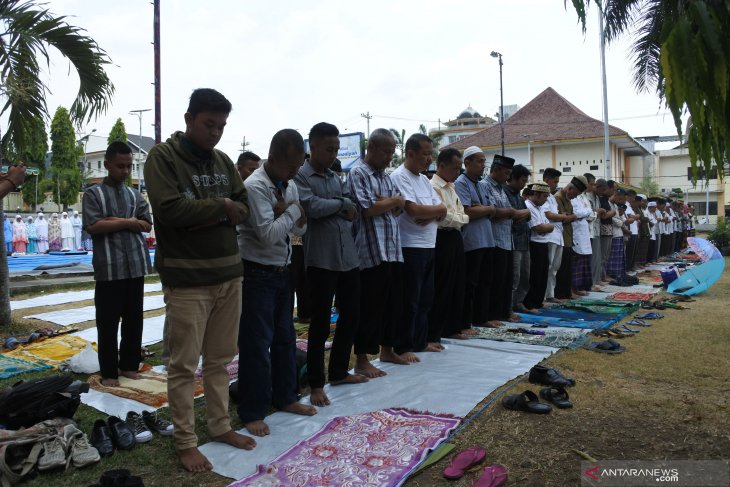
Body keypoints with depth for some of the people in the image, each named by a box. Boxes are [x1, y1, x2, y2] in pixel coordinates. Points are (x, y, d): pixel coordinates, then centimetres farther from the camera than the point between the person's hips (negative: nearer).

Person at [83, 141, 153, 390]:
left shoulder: (135, 194, 13)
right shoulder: (93, 194, 0)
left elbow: (147, 225, 4)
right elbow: (93, 227, -12)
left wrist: (116, 221, -7)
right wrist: (127, 222, -7)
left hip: (136, 265, 4)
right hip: (109, 267, -4)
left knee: (134, 319, 10)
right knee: (108, 322, 2)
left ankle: (129, 365, 22)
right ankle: (109, 372, 13)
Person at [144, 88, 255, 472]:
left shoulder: (223, 161, 12)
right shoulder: (162, 156, -4)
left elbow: (244, 209, 6)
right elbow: (170, 209, -18)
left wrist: (201, 214, -9)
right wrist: (221, 206, -9)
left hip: (229, 274, 6)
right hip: (186, 280, -5)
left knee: (220, 359, 14)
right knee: (184, 365, 3)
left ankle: (220, 426, 28)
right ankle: (185, 441, 16)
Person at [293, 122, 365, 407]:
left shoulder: (336, 178, 17)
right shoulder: (300, 176, -5)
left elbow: (353, 210, 14)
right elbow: (310, 206, -20)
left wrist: (330, 205, -4)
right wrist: (341, 204, -7)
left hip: (349, 258, 7)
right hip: (322, 260, -7)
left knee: (350, 317, 14)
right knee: (321, 323, 1)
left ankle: (339, 372, 30)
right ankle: (316, 384, 14)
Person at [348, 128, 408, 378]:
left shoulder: (387, 176, 18)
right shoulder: (358, 173, -6)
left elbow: (400, 208, 12)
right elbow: (368, 209, -17)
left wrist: (384, 202, -9)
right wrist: (392, 201, -1)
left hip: (393, 249, 8)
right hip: (372, 251, -8)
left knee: (394, 302, 14)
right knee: (371, 306, -3)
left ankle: (387, 349, 28)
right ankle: (362, 360, 7)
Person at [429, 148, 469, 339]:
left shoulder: (451, 187, 17)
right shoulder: (433, 187, -13)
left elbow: (463, 216, 17)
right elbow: (444, 218, -19)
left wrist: (455, 218, -4)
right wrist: (459, 218, -2)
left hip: (455, 239, 9)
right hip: (443, 240, -9)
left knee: (457, 285, 14)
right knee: (440, 288, -4)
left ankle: (451, 328, 26)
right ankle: (432, 334, 4)